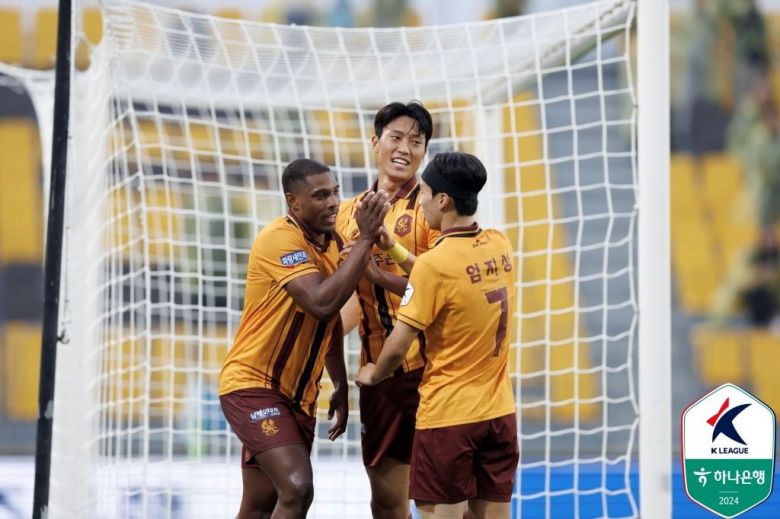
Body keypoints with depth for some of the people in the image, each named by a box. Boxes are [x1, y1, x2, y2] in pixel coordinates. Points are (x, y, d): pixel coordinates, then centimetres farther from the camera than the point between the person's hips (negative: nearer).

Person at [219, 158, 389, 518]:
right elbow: (321, 302, -32)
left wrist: (341, 387, 20)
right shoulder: (280, 239, -19)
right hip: (254, 385, -9)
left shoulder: (332, 243, 8)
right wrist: (365, 238, -28)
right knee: (297, 489, -24)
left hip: (298, 394, 9)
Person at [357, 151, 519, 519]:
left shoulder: (435, 263, -17)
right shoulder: (500, 247, 3)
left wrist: (373, 375, 7)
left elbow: (397, 348, -13)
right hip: (498, 412, 6)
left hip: (447, 413, -6)